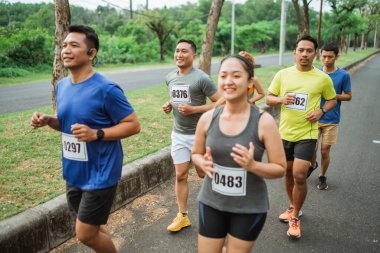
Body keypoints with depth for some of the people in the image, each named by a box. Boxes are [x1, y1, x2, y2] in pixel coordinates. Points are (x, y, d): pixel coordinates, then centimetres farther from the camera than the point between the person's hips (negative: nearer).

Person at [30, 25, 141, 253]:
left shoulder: (106, 89, -19)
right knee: (92, 228, 21)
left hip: (100, 174, -7)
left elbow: (134, 125, -15)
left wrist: (96, 134, -26)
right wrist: (48, 120, -4)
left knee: (85, 234, 3)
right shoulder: (62, 86, 4)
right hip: (74, 173, 7)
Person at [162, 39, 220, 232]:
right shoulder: (170, 77, 5)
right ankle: (182, 215, 20)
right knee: (180, 175, 7)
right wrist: (169, 105, 1)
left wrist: (193, 109, -22)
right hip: (178, 134, 5)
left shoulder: (201, 78, -16)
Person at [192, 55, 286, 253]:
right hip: (211, 203, 2)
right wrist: (204, 163, -14)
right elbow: (196, 154, 8)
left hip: (249, 208, -2)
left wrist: (252, 165, -26)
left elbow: (280, 168, -9)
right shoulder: (207, 118, -7)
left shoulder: (264, 122, -15)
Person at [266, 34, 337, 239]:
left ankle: (295, 218, 10)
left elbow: (332, 100, 10)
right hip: (285, 132, 3)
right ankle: (293, 207, 39)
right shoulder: (283, 74, 0)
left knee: (299, 175, -10)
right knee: (288, 173, 16)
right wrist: (281, 99, -16)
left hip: (307, 134, -3)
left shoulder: (323, 78, -4)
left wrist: (321, 111, -10)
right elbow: (269, 98, 5)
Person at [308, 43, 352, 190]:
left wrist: (333, 95, -15)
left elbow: (349, 96, 1)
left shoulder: (343, 75, -5)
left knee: (325, 150, 3)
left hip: (331, 120, -1)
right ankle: (313, 165, 36)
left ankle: (322, 176, 26)